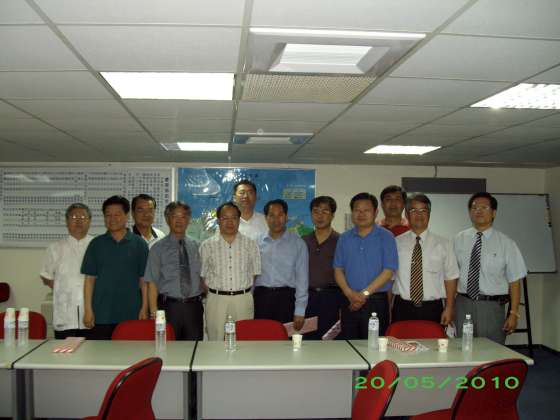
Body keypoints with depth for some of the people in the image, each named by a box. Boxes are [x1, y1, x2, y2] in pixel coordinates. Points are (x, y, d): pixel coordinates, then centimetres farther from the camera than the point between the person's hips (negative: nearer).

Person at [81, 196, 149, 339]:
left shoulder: (139, 244, 4)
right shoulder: (96, 244, 6)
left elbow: (144, 279, 4)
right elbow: (90, 278, 5)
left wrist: (144, 308, -1)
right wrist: (88, 310, 0)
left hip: (131, 314, -1)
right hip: (101, 315, 1)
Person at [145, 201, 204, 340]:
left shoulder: (196, 246, 8)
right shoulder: (158, 248, 1)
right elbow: (152, 283, -3)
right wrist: (154, 313, -9)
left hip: (194, 307, 2)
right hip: (169, 306, -2)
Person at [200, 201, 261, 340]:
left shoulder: (250, 244, 6)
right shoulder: (207, 245, 5)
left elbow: (255, 273, 8)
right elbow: (203, 275, 7)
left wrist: (245, 293, 2)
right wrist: (214, 293, 1)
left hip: (243, 299, 1)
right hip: (216, 299, 0)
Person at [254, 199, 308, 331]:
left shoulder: (298, 243, 2)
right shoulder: (257, 242, 8)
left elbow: (302, 277, 1)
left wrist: (300, 311, -4)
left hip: (286, 297, -1)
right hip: (261, 297, 2)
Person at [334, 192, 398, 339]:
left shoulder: (386, 237, 0)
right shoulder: (344, 239, 11)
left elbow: (388, 271, -6)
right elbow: (338, 270, 7)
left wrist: (365, 293, -12)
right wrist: (349, 293, -9)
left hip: (376, 301, -3)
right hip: (350, 304, 3)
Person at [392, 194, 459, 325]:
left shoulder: (443, 244, 4)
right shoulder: (396, 243, 4)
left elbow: (451, 278, 3)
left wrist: (449, 308, -4)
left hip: (432, 310, 0)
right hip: (402, 309, 0)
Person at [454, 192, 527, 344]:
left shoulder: (506, 243, -1)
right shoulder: (459, 240, 5)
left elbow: (514, 281, -1)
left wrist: (514, 313, -5)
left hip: (492, 306, -1)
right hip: (463, 304, 2)